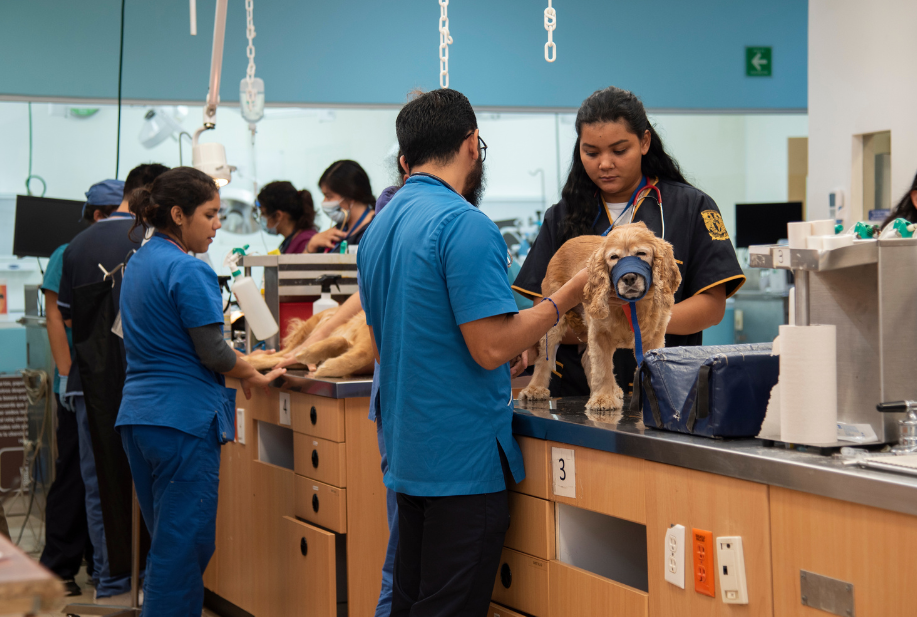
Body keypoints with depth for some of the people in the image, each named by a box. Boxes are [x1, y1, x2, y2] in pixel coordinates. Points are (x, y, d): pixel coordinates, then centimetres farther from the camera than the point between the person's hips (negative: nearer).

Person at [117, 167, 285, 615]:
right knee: (185, 546, -4)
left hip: (137, 414, 9)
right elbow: (211, 351, -15)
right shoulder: (189, 271, -14)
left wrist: (239, 365, 18)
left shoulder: (139, 263, 15)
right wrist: (254, 377, 2)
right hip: (182, 419, -9)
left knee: (166, 541, 15)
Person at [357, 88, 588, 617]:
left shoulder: (380, 228, 11)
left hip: (406, 449, 9)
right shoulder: (466, 225, -16)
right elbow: (492, 347, -20)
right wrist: (566, 298, -7)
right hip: (464, 455, -9)